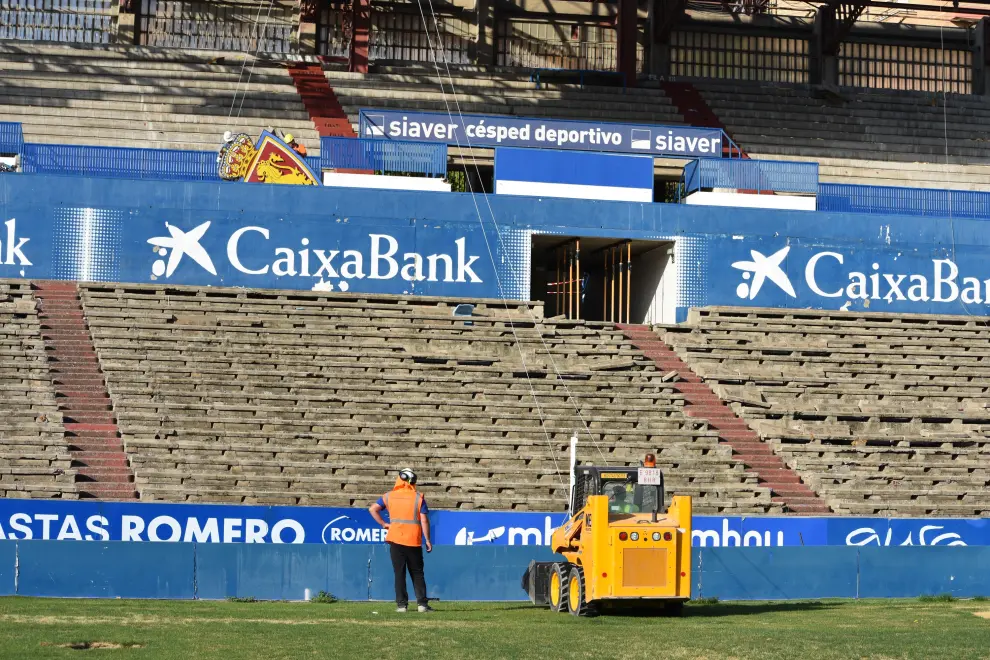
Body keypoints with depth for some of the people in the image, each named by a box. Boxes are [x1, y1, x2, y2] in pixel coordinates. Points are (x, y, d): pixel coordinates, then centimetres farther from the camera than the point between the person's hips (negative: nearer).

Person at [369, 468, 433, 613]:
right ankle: (422, 603, 3)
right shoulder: (418, 497, -1)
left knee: (399, 573, 4)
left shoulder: (389, 496, 5)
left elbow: (373, 509, -2)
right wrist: (427, 540, 0)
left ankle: (401, 604, -1)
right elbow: (424, 521, -4)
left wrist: (383, 524, 4)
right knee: (417, 573, 8)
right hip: (414, 540, -1)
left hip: (395, 539, 1)